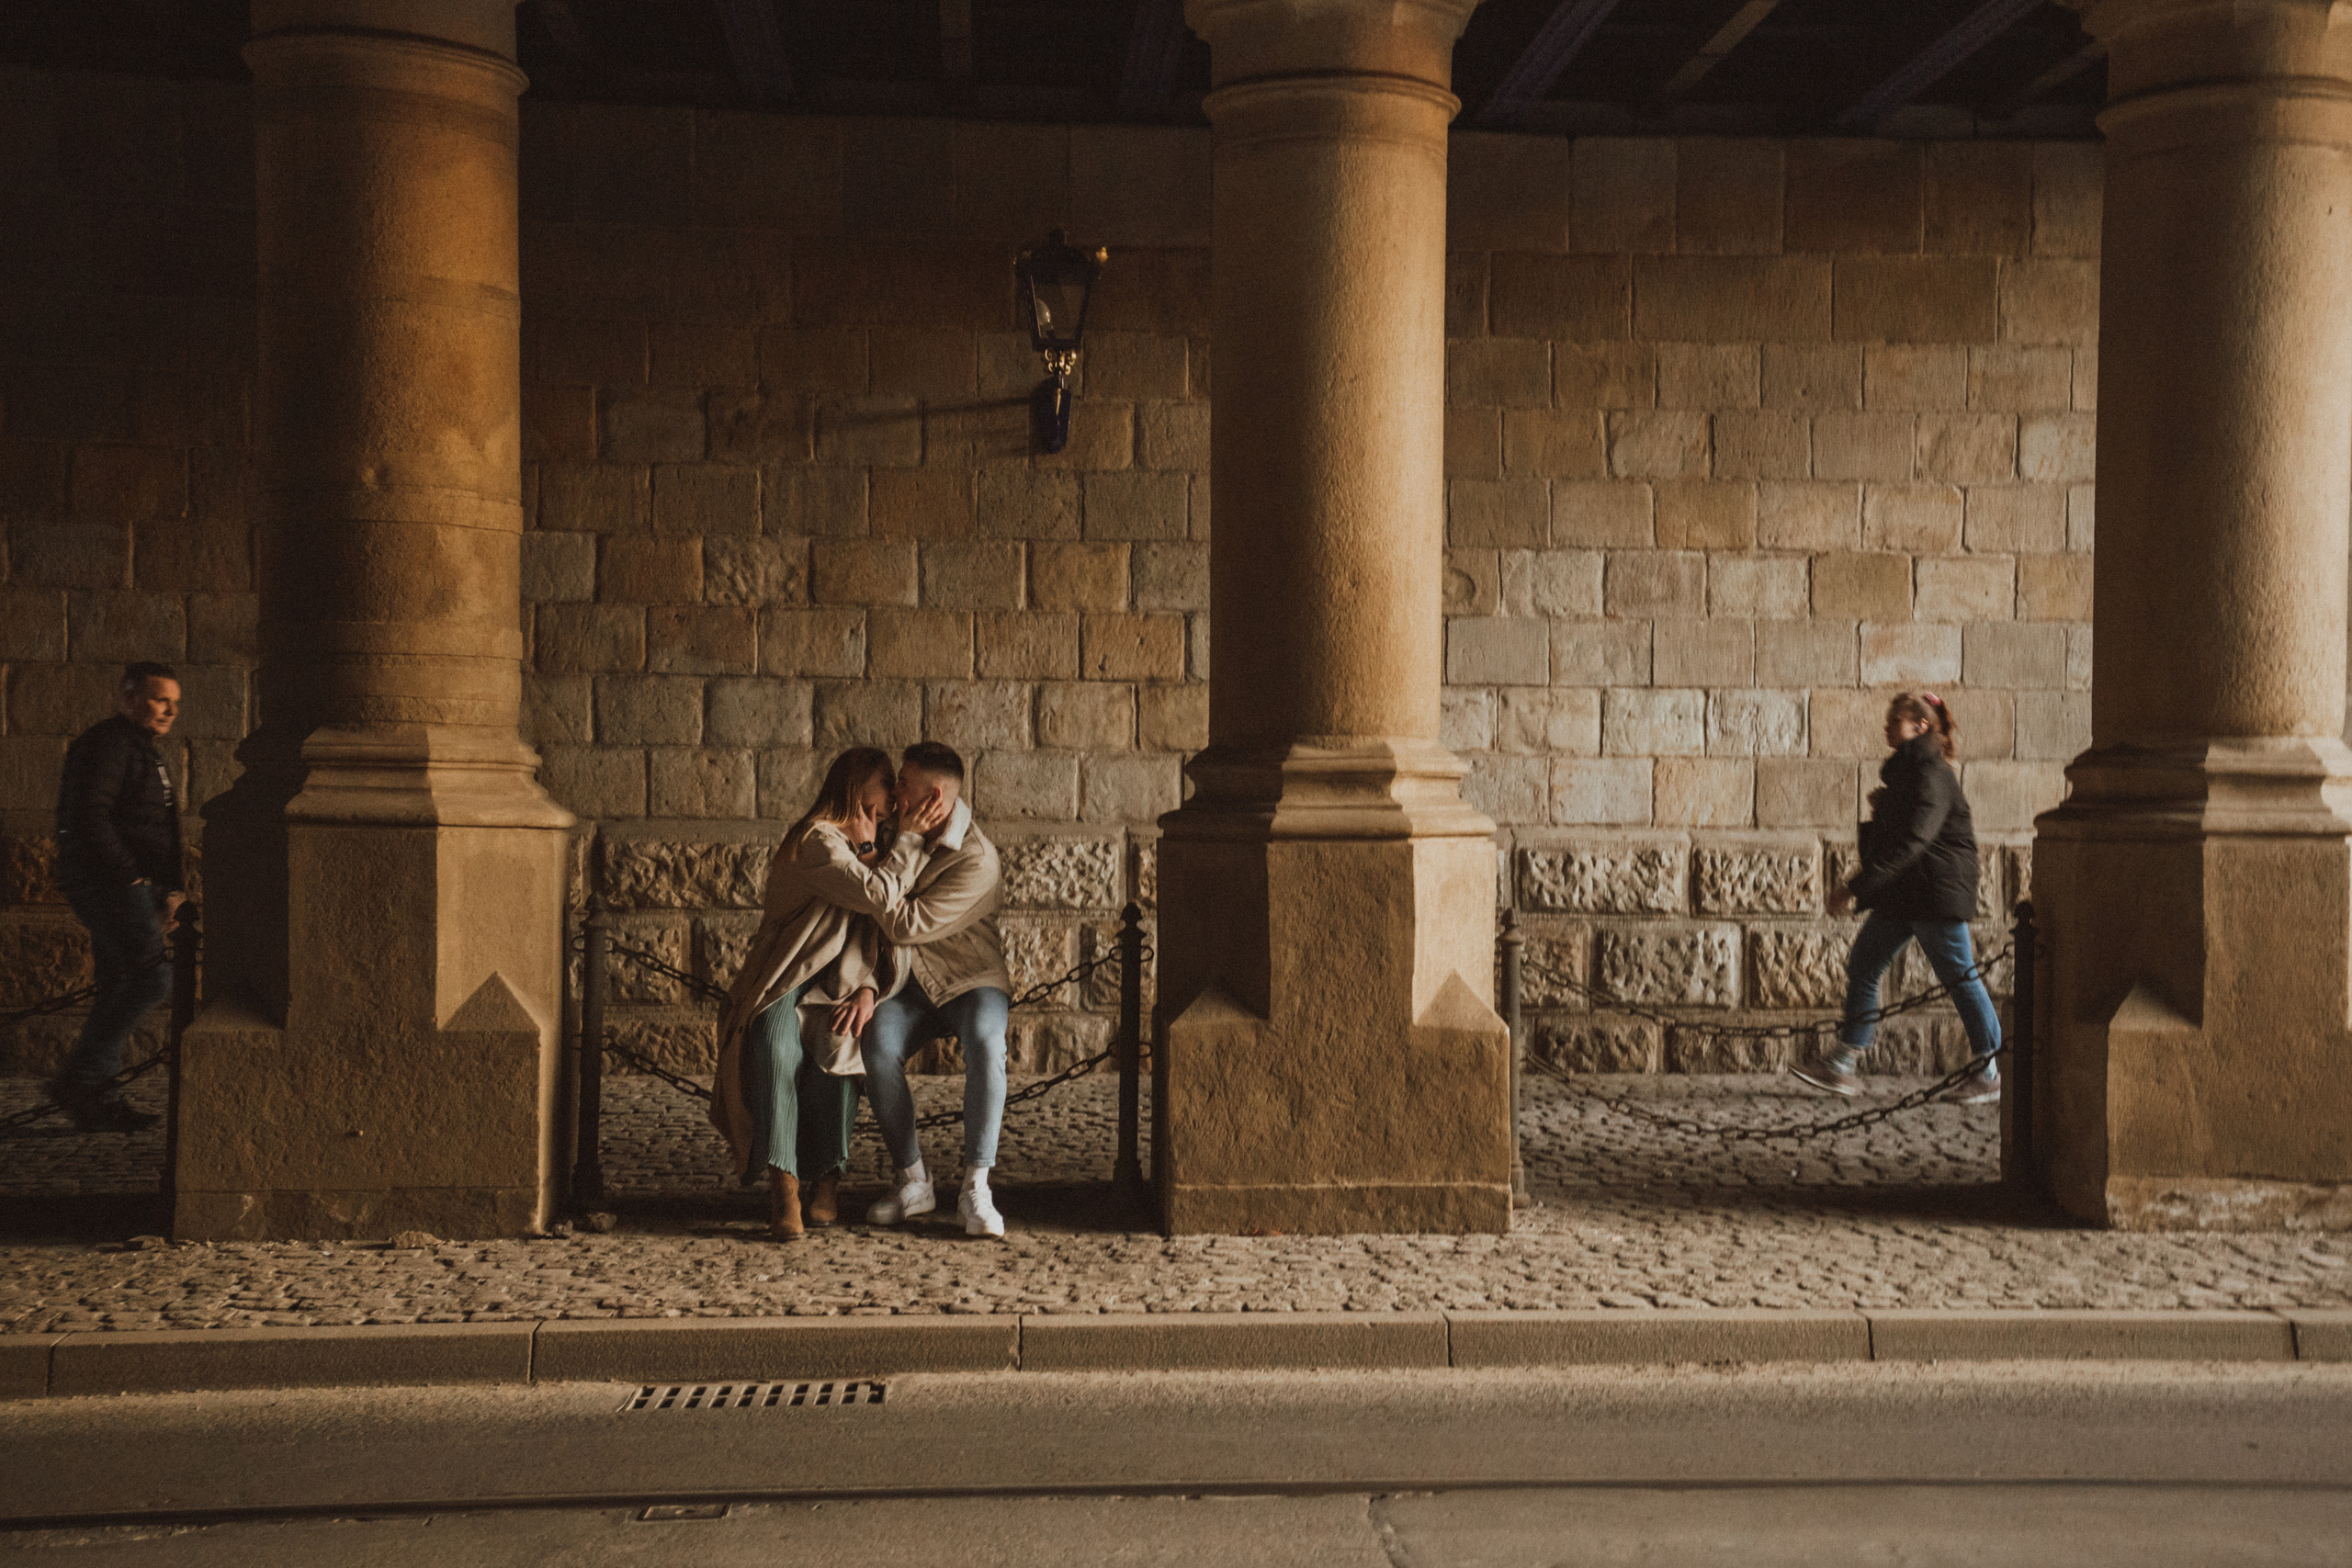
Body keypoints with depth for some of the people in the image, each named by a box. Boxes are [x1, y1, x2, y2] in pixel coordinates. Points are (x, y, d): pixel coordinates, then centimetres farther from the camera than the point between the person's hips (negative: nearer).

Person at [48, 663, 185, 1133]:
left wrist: (168, 890, 17)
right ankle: (78, 1078, -13)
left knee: (120, 988, 9)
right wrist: (134, 878, -21)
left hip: (124, 885, 10)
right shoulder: (107, 743, -10)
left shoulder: (140, 750, 24)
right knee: (153, 975, -18)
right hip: (109, 883, -10)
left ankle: (97, 1098, 13)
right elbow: (89, 819, -21)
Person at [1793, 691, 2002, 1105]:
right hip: (1900, 893, 10)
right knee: (1861, 965, 4)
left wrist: (1856, 888, -28)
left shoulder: (1931, 775, -16)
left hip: (1937, 891, -10)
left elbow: (1911, 840, -26)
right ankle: (1841, 1063, 5)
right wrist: (1881, 809, 5)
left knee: (1959, 976, -1)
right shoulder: (1903, 771, 16)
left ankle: (1989, 1073, 11)